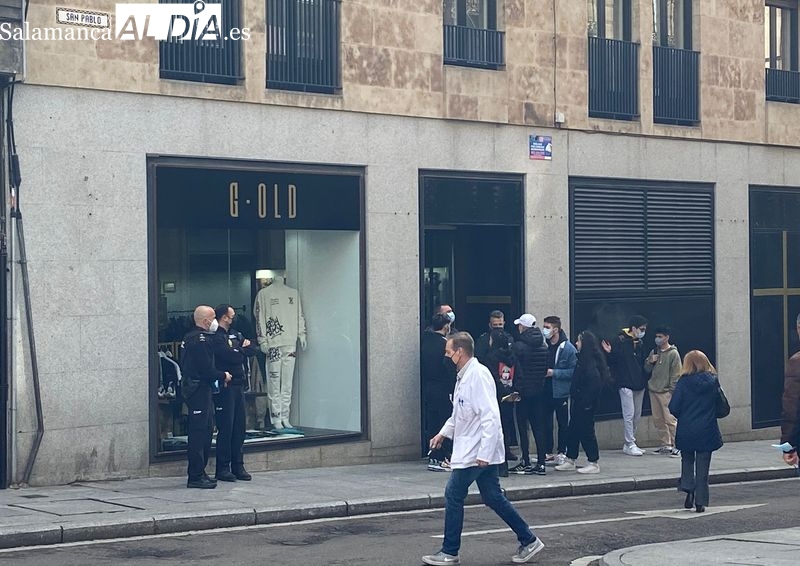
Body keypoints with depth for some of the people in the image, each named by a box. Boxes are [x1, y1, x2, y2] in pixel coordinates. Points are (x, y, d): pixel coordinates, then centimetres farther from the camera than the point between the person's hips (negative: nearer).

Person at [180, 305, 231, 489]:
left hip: (192, 387, 11)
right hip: (199, 390, -11)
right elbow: (206, 369, -20)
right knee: (198, 433, -8)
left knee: (206, 431, 15)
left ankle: (197, 473, 20)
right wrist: (223, 376, -4)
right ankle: (196, 477, -6)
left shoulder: (191, 337, 17)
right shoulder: (200, 340, -17)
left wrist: (218, 377, 13)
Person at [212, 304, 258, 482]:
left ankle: (238, 466, 15)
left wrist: (242, 348, -7)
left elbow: (254, 350, 12)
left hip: (239, 386, 8)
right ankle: (222, 469, 0)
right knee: (226, 428, -5)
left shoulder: (235, 334, 17)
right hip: (225, 387, -8)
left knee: (239, 427, 9)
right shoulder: (216, 338, -10)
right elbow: (232, 356, -20)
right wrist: (243, 350, 0)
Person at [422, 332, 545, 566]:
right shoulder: (463, 376, 12)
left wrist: (484, 453, -25)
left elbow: (490, 417, -23)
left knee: (453, 495, -3)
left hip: (478, 451, -10)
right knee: (492, 498, 12)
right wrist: (443, 433, 19)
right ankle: (528, 540, 18)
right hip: (470, 449, 10)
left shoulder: (478, 375, -19)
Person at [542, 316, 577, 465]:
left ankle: (562, 452, 16)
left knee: (563, 423, 7)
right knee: (545, 422, 7)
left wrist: (554, 372, -19)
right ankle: (547, 452, 16)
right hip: (545, 391, 4)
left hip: (561, 391, -4)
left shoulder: (568, 348, -9)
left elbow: (574, 371, -13)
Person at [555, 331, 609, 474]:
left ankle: (594, 463, 5)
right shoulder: (583, 359, 13)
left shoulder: (591, 362, -18)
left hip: (585, 403, -10)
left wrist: (586, 402, -24)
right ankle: (570, 461, 22)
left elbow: (594, 382, -24)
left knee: (586, 431, -3)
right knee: (573, 430, 14)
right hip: (579, 402, 10)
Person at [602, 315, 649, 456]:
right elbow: (613, 361, -9)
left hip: (639, 385, 7)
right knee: (629, 414, -8)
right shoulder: (620, 341, -8)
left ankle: (629, 443, 18)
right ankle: (630, 444, -2)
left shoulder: (639, 343, 12)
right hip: (626, 384, -7)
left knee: (637, 415, 9)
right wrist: (610, 353, -28)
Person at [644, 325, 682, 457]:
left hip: (666, 392, -6)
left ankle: (676, 446, -9)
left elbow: (676, 374, -6)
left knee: (670, 420, -11)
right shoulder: (654, 352, 13)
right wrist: (649, 361, -3)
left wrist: (672, 390, -11)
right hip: (653, 390, 6)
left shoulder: (673, 353, -4)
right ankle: (666, 445, 15)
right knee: (658, 420, 7)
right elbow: (647, 370, 17)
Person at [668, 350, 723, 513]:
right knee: (703, 466, 9)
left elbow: (673, 407, -11)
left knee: (687, 460, 20)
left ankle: (688, 489, 2)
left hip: (686, 431, -1)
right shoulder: (713, 381, -4)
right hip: (707, 431, 1)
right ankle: (700, 501, 8)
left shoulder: (684, 382, -10)